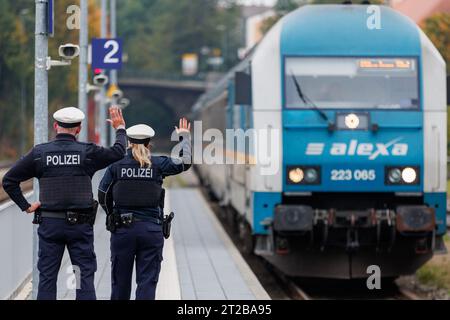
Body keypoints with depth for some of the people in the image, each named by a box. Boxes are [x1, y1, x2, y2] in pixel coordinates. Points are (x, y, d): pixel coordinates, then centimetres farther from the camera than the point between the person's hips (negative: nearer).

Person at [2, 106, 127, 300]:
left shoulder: (39, 153, -2)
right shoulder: (87, 152, -5)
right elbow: (118, 152, 9)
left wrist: (26, 207, 8)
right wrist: (120, 128, 26)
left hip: (49, 224, 1)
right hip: (80, 225, -1)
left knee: (47, 278, 5)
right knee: (85, 276, 3)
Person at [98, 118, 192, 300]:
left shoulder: (117, 164, 0)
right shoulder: (157, 164, -1)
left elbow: (103, 196, 3)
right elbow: (185, 162, 5)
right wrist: (184, 137, 20)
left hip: (122, 229, 1)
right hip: (151, 229, -1)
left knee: (120, 280, 11)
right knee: (147, 281, 1)